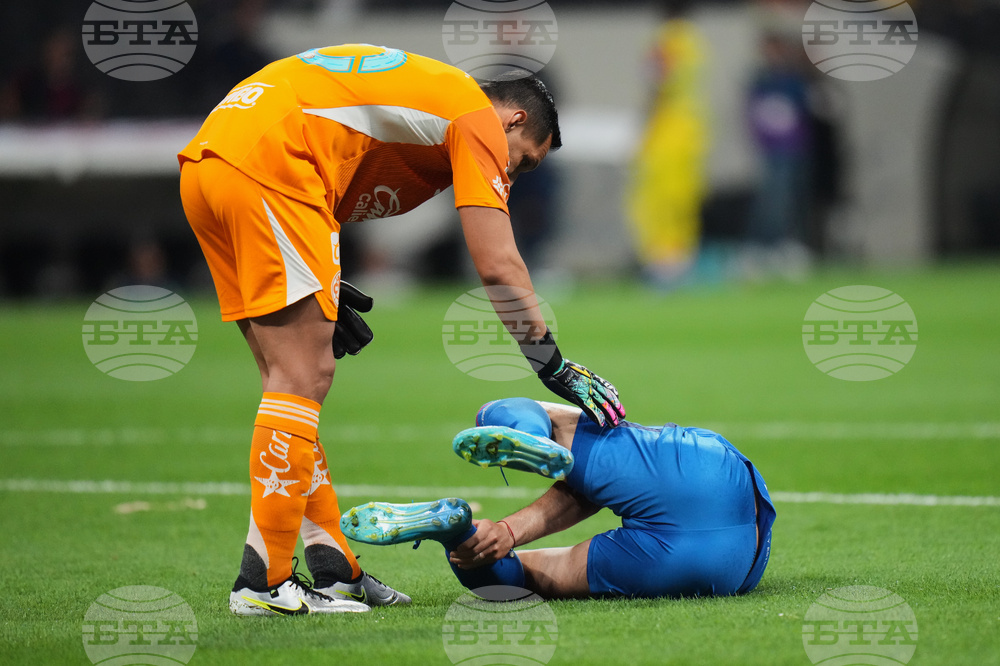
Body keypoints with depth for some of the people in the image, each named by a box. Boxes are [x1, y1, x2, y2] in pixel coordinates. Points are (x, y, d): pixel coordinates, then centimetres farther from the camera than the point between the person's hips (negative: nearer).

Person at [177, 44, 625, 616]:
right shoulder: (478, 116, 4)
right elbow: (498, 265, -3)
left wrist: (325, 296, 22)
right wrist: (554, 365, 3)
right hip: (264, 164, -10)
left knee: (292, 376, 12)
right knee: (304, 376, -6)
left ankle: (334, 571, 15)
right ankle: (263, 583, -7)